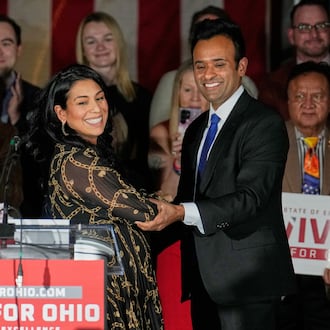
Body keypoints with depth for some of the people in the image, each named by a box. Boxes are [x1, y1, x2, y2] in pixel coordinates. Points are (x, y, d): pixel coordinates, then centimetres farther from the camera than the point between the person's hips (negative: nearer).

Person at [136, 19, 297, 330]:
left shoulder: (264, 124, -10)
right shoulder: (196, 130, 18)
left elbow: (250, 197, -21)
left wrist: (181, 213, -29)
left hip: (246, 282, -8)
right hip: (204, 281, 8)